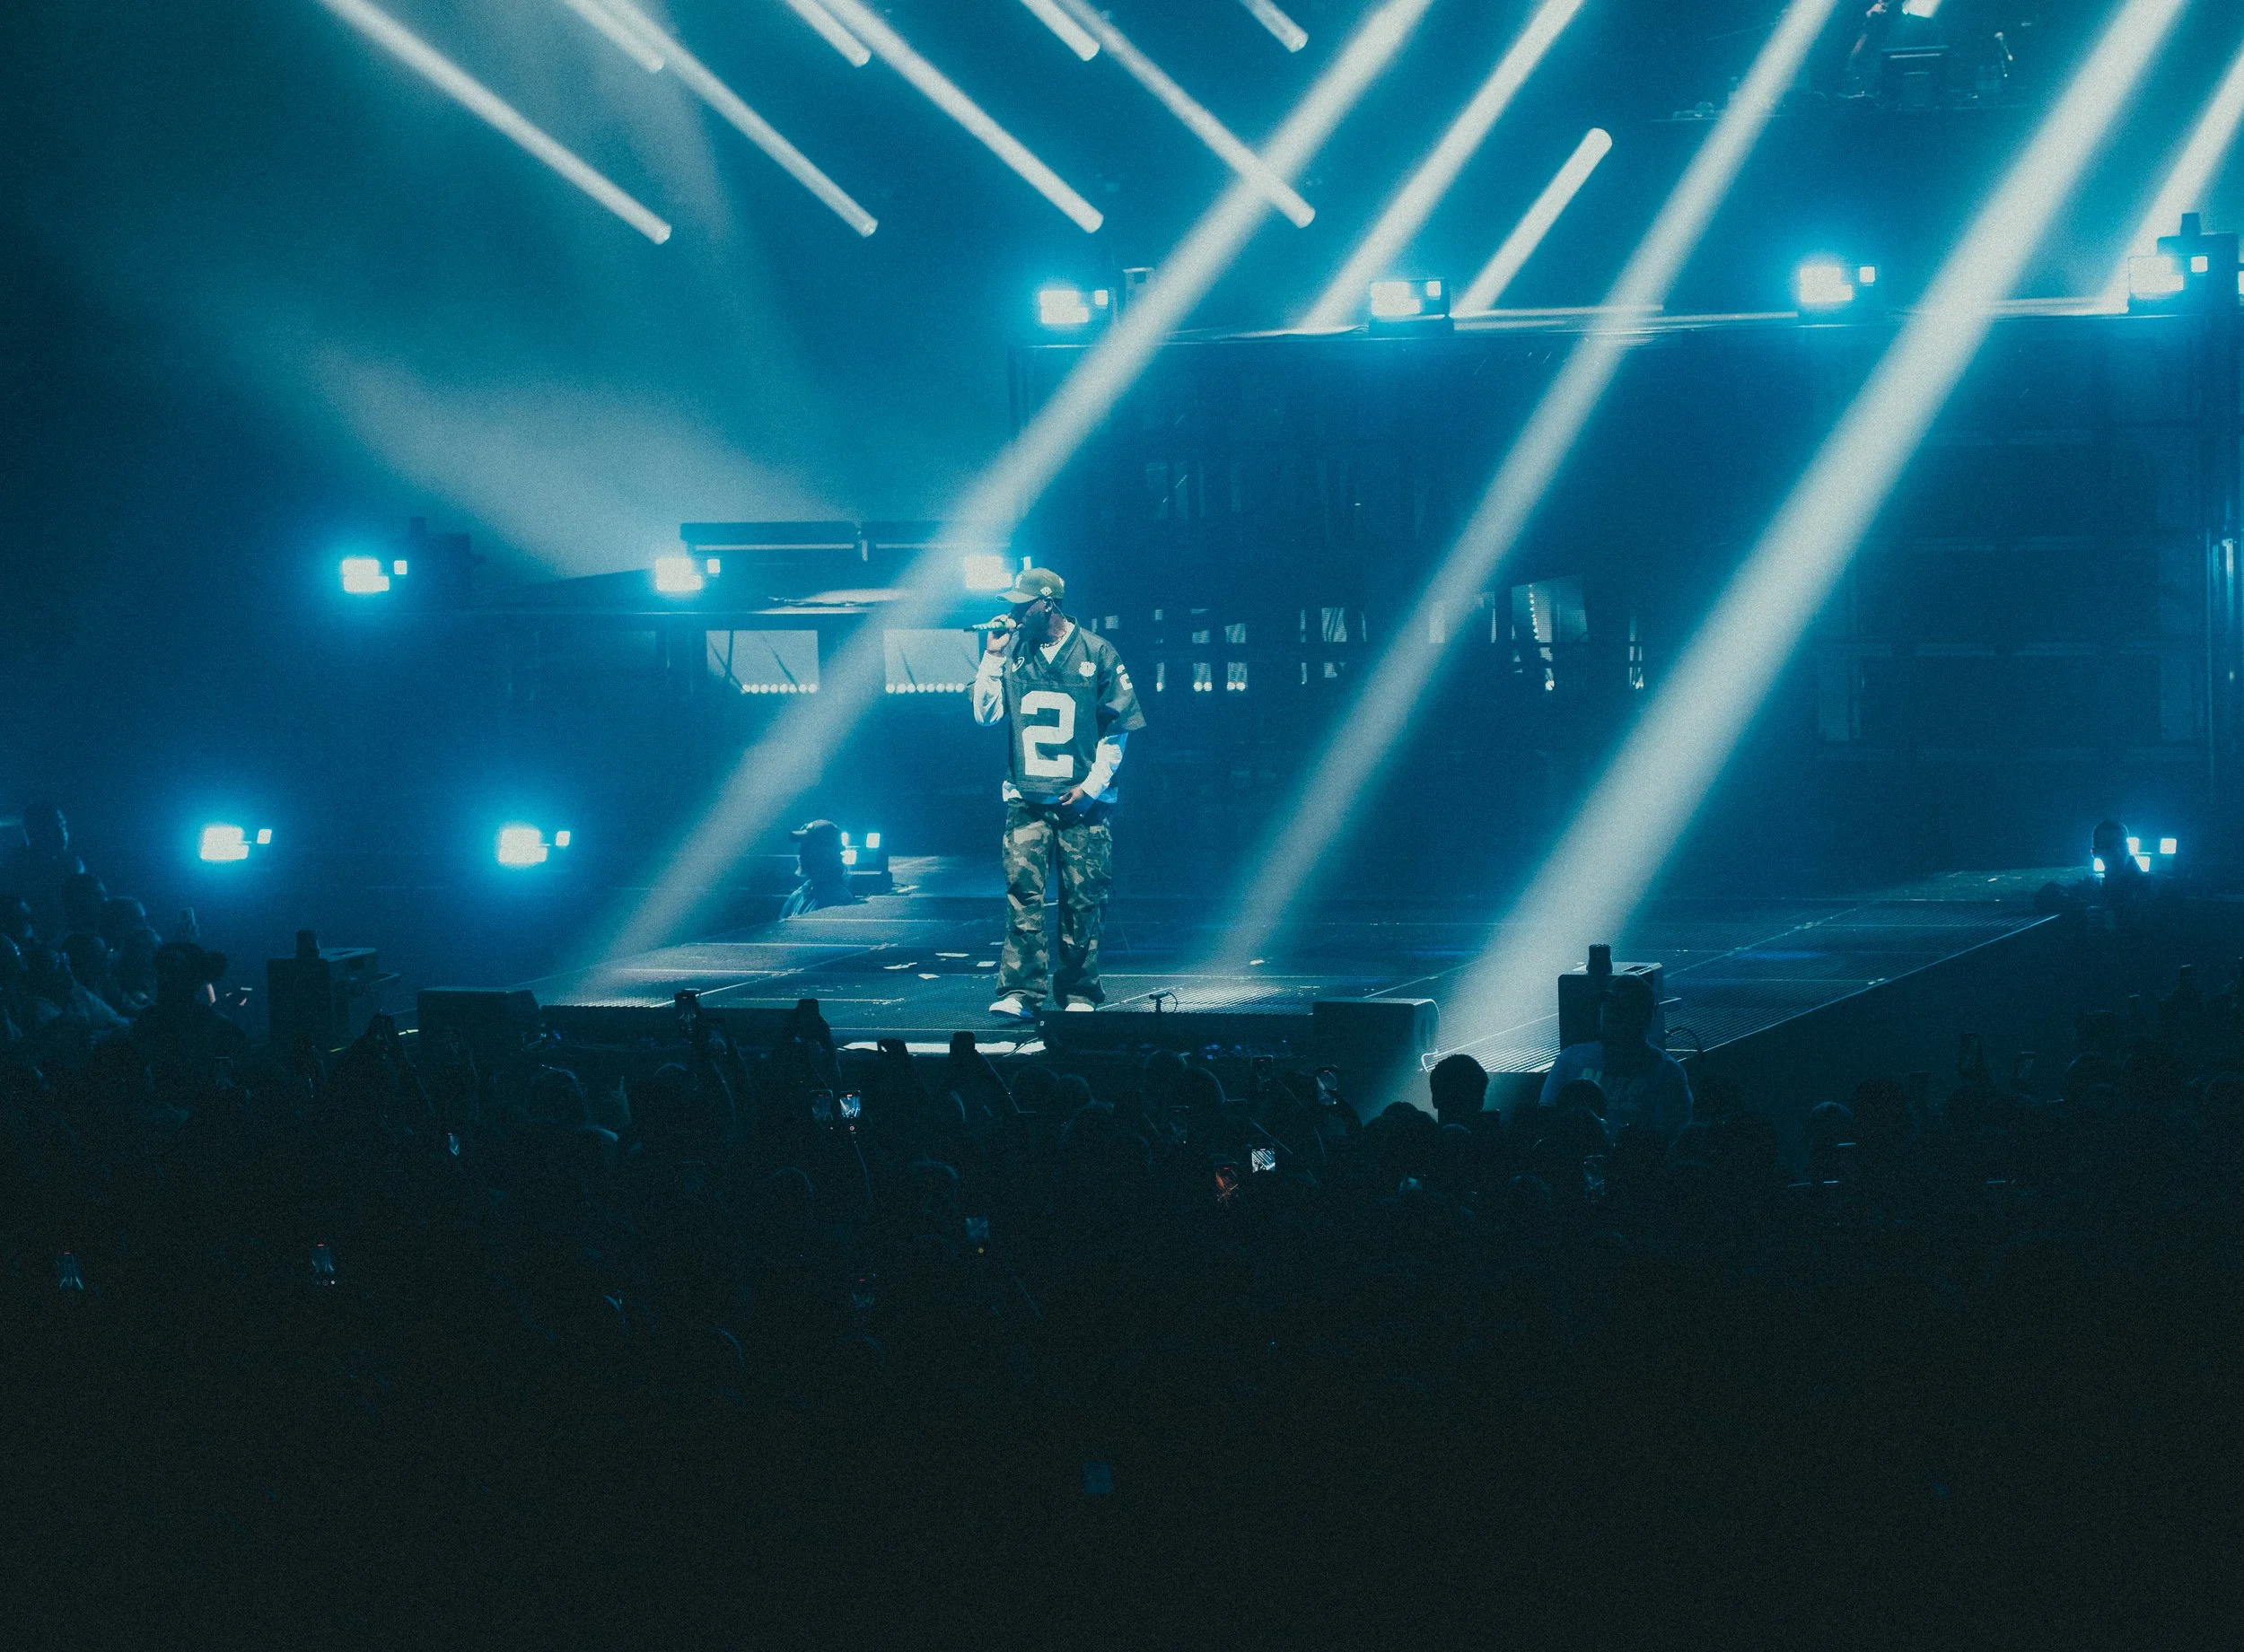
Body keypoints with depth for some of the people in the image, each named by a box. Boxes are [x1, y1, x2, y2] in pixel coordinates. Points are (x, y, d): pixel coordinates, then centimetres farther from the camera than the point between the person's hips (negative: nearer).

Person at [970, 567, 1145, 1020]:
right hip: (1026, 799, 2)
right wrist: (993, 656, -1)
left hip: (1082, 801, -2)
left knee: (1082, 900, 0)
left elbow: (1117, 728, 3)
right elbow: (985, 713, 6)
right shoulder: (1013, 651, 9)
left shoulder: (1097, 654, 1)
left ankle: (1079, 994, 9)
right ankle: (1021, 993, -13)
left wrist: (1093, 786, -5)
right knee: (1022, 891, -10)